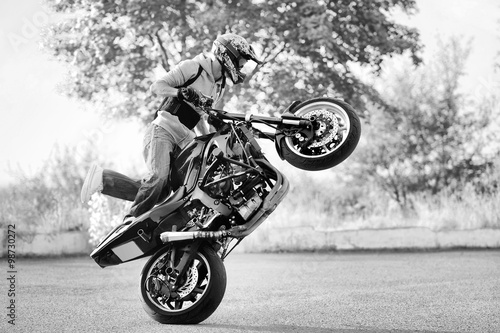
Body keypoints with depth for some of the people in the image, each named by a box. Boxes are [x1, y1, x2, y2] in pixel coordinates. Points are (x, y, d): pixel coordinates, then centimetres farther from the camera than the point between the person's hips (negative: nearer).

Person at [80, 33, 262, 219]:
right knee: (158, 177, -29)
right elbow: (156, 87, -8)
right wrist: (179, 92, -26)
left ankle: (102, 177, 1)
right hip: (162, 130, -8)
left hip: (182, 141, 8)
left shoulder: (220, 87, 19)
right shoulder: (192, 67, -5)